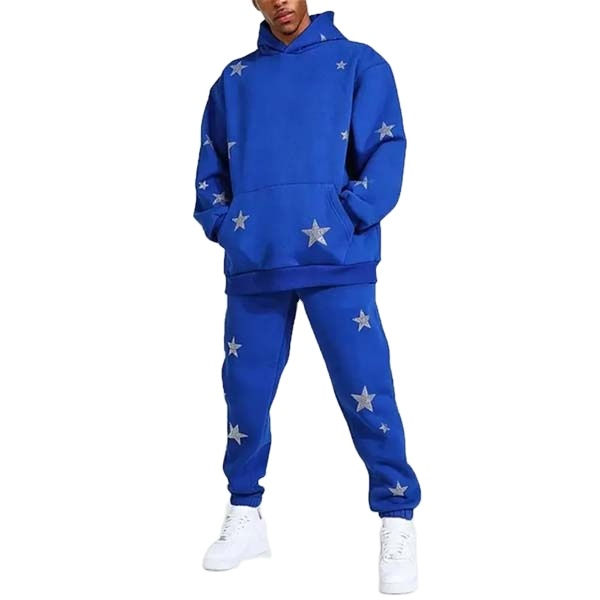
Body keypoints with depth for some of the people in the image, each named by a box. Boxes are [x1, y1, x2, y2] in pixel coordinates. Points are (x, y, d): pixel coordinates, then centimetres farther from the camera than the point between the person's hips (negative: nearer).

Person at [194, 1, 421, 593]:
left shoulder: (358, 63, 7)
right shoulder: (234, 79, 16)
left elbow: (385, 152, -2)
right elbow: (210, 168, 17)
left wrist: (342, 222, -13)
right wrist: (224, 227, 1)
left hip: (337, 261, -3)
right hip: (252, 263, 4)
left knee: (366, 392, -4)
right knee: (245, 390, 9)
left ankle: (398, 523, 9)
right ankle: (245, 514, 26)